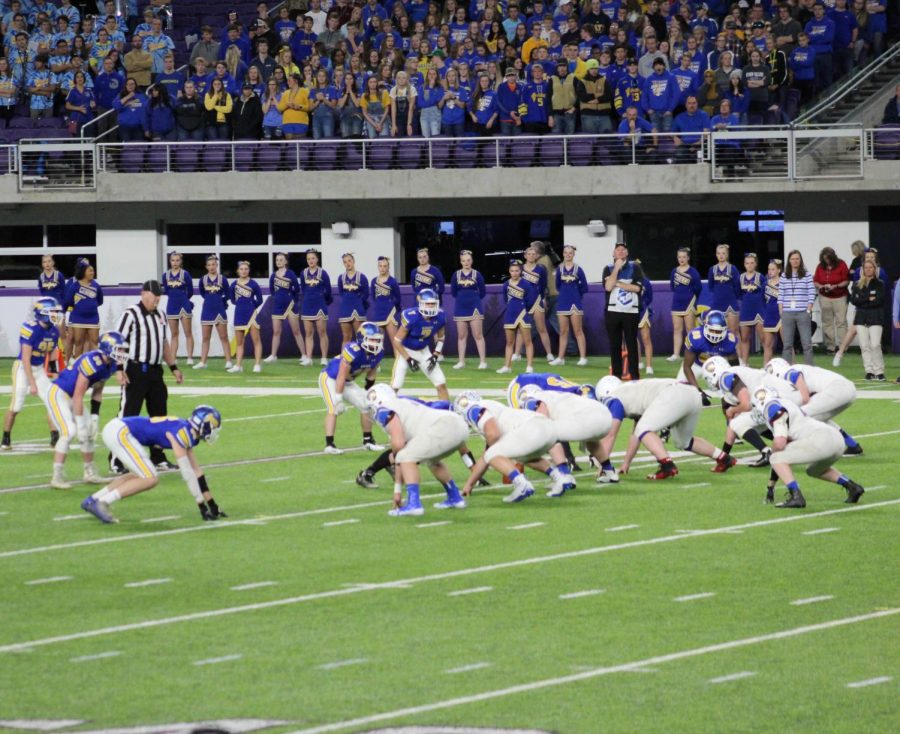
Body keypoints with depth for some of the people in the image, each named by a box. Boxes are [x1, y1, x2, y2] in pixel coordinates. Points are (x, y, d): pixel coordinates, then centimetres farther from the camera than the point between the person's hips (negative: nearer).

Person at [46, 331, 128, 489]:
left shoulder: (110, 366, -3)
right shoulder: (92, 362, -31)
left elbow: (97, 392, 10)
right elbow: (78, 396, -28)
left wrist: (94, 415, 5)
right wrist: (81, 424, -23)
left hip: (71, 398, 10)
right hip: (58, 394, -10)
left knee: (89, 432, 12)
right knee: (69, 432, -21)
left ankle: (90, 473, 27)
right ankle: (57, 477, -16)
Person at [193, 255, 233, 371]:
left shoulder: (222, 279, -5)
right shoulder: (203, 280, 1)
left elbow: (227, 295, 4)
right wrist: (211, 299, 11)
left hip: (220, 311, -3)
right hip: (207, 310, 3)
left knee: (224, 337, 1)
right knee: (205, 338, 8)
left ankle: (228, 362, 3)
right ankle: (202, 362, 11)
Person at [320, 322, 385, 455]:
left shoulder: (378, 353, -12)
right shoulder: (353, 350, -35)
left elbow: (371, 374, 5)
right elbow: (341, 376, -32)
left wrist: (368, 393, 12)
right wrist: (338, 397, -30)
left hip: (347, 382, 8)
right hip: (329, 378, -8)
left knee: (366, 406, 5)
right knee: (335, 408, -25)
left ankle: (368, 441, 20)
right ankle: (329, 444, -26)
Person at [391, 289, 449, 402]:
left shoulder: (440, 317, -14)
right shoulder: (411, 317, -30)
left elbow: (440, 338, 6)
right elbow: (397, 341, -22)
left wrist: (435, 355, -4)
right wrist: (408, 359, -23)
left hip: (424, 351, 5)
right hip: (406, 351, -5)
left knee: (441, 384, 0)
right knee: (395, 386, -13)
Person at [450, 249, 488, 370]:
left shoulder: (477, 275, -2)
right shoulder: (456, 275, 3)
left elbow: (482, 293, 4)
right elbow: (453, 292, 8)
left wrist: (473, 298, 6)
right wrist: (463, 298, 5)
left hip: (474, 307, -3)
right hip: (460, 308, 3)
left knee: (478, 335, -5)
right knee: (461, 336, 8)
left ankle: (483, 361, -3)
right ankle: (461, 361, 13)